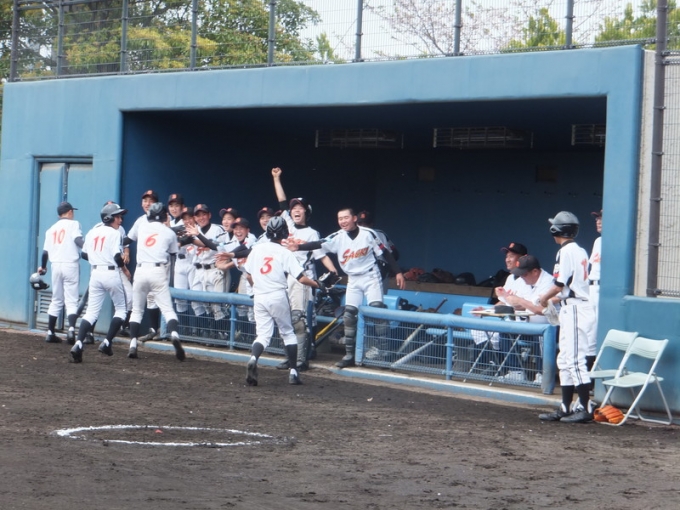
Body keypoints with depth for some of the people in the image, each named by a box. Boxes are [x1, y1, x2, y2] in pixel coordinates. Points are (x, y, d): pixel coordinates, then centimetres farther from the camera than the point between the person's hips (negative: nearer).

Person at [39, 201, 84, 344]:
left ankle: (50, 333, 12)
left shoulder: (51, 229, 15)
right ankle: (71, 329, -25)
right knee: (71, 301, -6)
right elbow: (78, 239, -17)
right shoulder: (73, 224, 1)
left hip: (56, 265, 5)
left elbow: (45, 251, 14)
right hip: (71, 265, -4)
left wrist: (43, 267, 27)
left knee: (56, 300, 14)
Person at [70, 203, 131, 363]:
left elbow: (85, 255, 12)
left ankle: (78, 344, -13)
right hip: (112, 274, -5)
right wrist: (125, 270, 0)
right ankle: (107, 342, 1)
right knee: (121, 308, 12)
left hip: (95, 273, 5)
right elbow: (117, 256, -15)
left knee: (91, 311, 5)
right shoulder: (114, 233, -9)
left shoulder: (92, 232, 10)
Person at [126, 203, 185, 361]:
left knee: (136, 310, 12)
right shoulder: (170, 233, 6)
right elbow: (172, 258, 10)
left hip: (140, 270, 2)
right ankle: (174, 335, -30)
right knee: (167, 309, -3)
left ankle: (133, 345, 0)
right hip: (158, 272, -2)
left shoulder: (142, 228, 12)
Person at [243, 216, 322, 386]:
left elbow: (248, 275, 11)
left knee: (263, 334, 5)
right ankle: (293, 372, 10)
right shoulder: (285, 253, -8)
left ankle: (253, 359, -26)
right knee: (288, 332, 13)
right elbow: (301, 278, -11)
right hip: (278, 296, -3)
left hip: (259, 298, 3)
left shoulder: (257, 248, 4)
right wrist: (316, 284, 8)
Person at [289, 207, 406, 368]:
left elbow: (385, 253, -4)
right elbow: (318, 245, -19)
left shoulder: (368, 234, -11)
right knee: (349, 316, -1)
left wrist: (397, 272, -6)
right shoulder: (337, 237, -7)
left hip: (371, 277, -3)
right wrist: (298, 247, -34)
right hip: (353, 281, 3)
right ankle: (349, 355, 5)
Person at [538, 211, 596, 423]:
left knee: (575, 360, -10)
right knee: (565, 361, 12)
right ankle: (566, 408, 14)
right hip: (575, 308, 10)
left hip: (574, 309, -10)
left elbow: (560, 285, -15)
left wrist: (544, 298, 1)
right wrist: (555, 299, 19)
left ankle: (585, 408, -11)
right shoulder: (580, 251, 14)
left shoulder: (565, 251, -12)